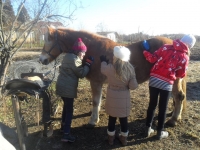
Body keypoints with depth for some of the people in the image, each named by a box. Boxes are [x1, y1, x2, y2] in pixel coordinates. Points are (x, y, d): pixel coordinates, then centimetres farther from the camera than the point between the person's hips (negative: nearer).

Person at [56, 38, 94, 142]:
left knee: (66, 106, 24)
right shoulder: (74, 59, -18)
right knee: (69, 110, -2)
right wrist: (88, 64, -6)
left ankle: (63, 126, 39)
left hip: (62, 85, 10)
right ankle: (66, 135, 4)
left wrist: (84, 63, 14)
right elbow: (82, 74, -14)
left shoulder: (68, 56, 13)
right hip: (68, 88, -10)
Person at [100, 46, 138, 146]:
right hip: (124, 98, 1)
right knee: (124, 119, 17)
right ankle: (124, 138, 35)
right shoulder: (130, 69, -12)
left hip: (112, 97, -1)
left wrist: (103, 61, 27)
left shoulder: (109, 68, -17)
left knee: (112, 118, 17)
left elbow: (103, 69, 8)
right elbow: (133, 86, -12)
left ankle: (111, 138, 34)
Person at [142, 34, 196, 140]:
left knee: (152, 104, 17)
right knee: (162, 108, 12)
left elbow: (152, 59, -1)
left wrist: (145, 52, 14)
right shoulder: (185, 57, -3)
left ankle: (148, 129, 29)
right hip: (166, 84, -3)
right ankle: (160, 132, 26)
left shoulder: (166, 47, 1)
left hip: (154, 79, 3)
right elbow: (181, 75, 5)